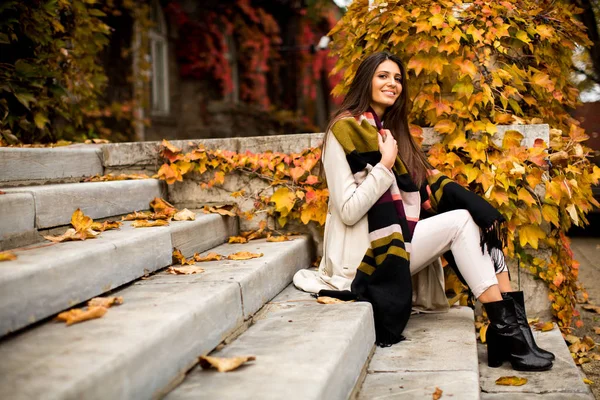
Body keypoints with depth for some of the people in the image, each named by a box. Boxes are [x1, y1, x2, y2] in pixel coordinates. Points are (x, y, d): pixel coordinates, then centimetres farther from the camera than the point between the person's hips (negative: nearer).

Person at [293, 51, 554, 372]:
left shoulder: (389, 130, 17)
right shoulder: (345, 131, -9)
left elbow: (415, 190, 17)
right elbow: (348, 212, -17)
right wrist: (385, 165, -19)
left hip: (399, 238, 8)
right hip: (368, 254, -8)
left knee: (479, 219, -11)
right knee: (460, 221, -19)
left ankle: (514, 320, -20)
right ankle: (506, 327, -18)